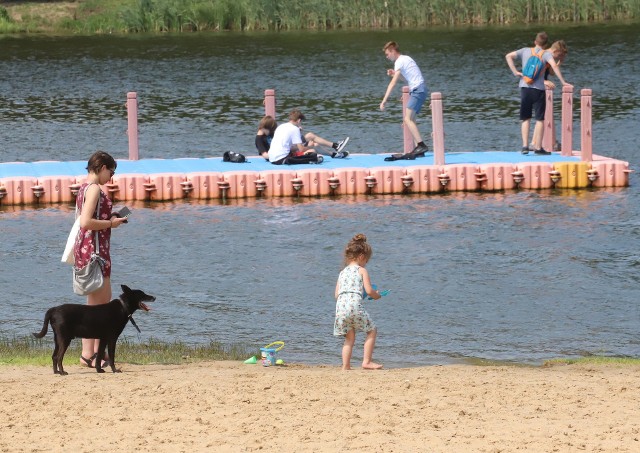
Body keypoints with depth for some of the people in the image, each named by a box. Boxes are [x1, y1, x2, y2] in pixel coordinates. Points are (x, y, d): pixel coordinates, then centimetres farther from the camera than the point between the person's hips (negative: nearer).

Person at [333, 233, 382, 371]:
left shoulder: (342, 273, 22)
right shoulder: (362, 271, 6)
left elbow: (336, 295, 18)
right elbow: (369, 291, -3)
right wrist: (376, 295, 17)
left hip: (340, 306, 5)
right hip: (355, 305, -5)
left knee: (349, 338, 15)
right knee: (372, 331, 10)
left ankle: (345, 366, 5)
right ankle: (367, 361, 1)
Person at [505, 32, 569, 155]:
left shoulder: (525, 51, 10)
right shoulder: (546, 54, 0)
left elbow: (508, 56, 5)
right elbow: (554, 65, -16)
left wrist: (515, 72, 3)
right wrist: (563, 82, -15)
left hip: (524, 87, 3)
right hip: (538, 88, -3)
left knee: (526, 118, 11)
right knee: (540, 119, 4)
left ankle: (525, 146, 3)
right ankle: (538, 147, 2)